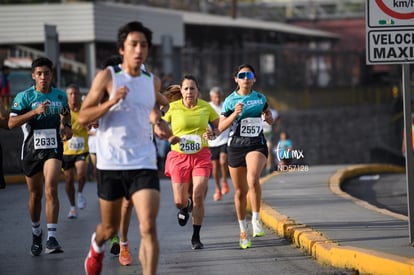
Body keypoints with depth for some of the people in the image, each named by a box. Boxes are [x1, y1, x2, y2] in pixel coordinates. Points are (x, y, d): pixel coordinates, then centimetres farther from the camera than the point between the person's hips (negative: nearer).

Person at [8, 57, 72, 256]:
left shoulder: (61, 96, 6)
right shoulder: (24, 96, -4)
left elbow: (66, 114, 25)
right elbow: (11, 123, -13)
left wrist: (66, 126, 3)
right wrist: (34, 112, -23)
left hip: (53, 149, 0)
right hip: (31, 149, 0)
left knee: (51, 190, -18)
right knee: (35, 194, 10)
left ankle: (51, 238, -22)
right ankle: (36, 234, 33)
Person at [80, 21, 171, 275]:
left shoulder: (152, 82, 7)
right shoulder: (107, 77, -5)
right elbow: (83, 117, -6)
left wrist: (159, 125, 4)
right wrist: (111, 102, -21)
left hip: (143, 163, 2)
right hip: (110, 164, -2)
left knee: (149, 228, -16)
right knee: (110, 228, 15)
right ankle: (97, 245, 50)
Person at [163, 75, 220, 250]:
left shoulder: (205, 107, 2)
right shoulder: (173, 107, -3)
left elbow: (220, 126, 13)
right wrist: (169, 137, -14)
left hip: (201, 156, 0)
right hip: (179, 156, 0)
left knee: (198, 197, -12)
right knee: (179, 201, -1)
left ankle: (196, 237, 1)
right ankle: (185, 207, 39)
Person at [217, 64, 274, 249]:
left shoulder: (260, 98, 7)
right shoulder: (230, 100, 1)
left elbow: (269, 119, 23)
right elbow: (221, 127, -3)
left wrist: (268, 116, 0)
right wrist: (234, 114, -18)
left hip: (257, 145, -1)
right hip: (236, 146, 1)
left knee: (253, 180, -30)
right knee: (240, 191, 7)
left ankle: (256, 218, -15)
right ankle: (243, 231, 22)